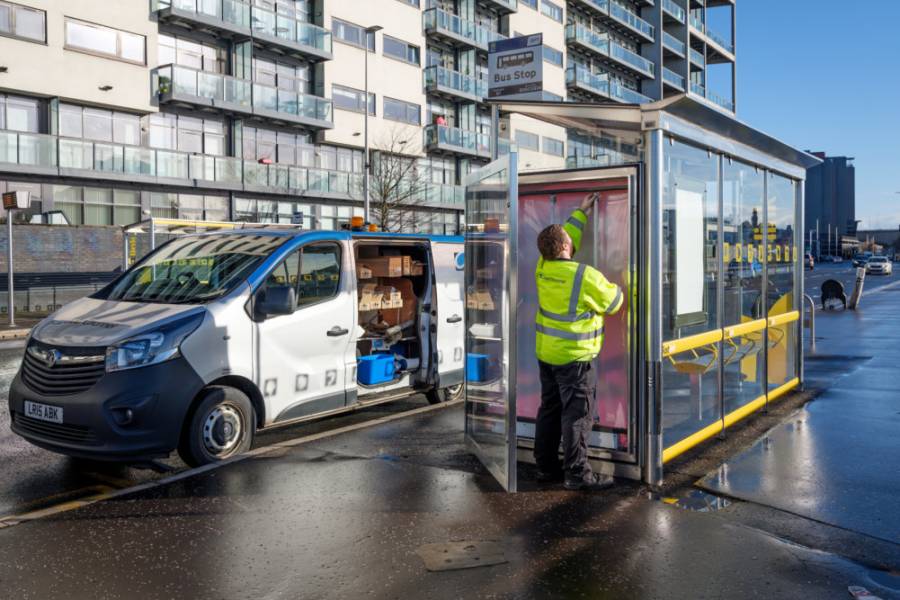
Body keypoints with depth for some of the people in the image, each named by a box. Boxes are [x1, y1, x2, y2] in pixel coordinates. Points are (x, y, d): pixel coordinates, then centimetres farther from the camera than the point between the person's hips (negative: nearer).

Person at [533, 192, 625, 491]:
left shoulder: (543, 267, 1)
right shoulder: (585, 276, -19)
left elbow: (565, 237, 19)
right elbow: (613, 302, -5)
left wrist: (581, 212, 26)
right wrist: (616, 287, 16)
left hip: (546, 353, 8)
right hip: (573, 357, -8)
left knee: (550, 409, 14)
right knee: (577, 413, -2)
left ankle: (546, 466, 22)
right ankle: (576, 472, 2)